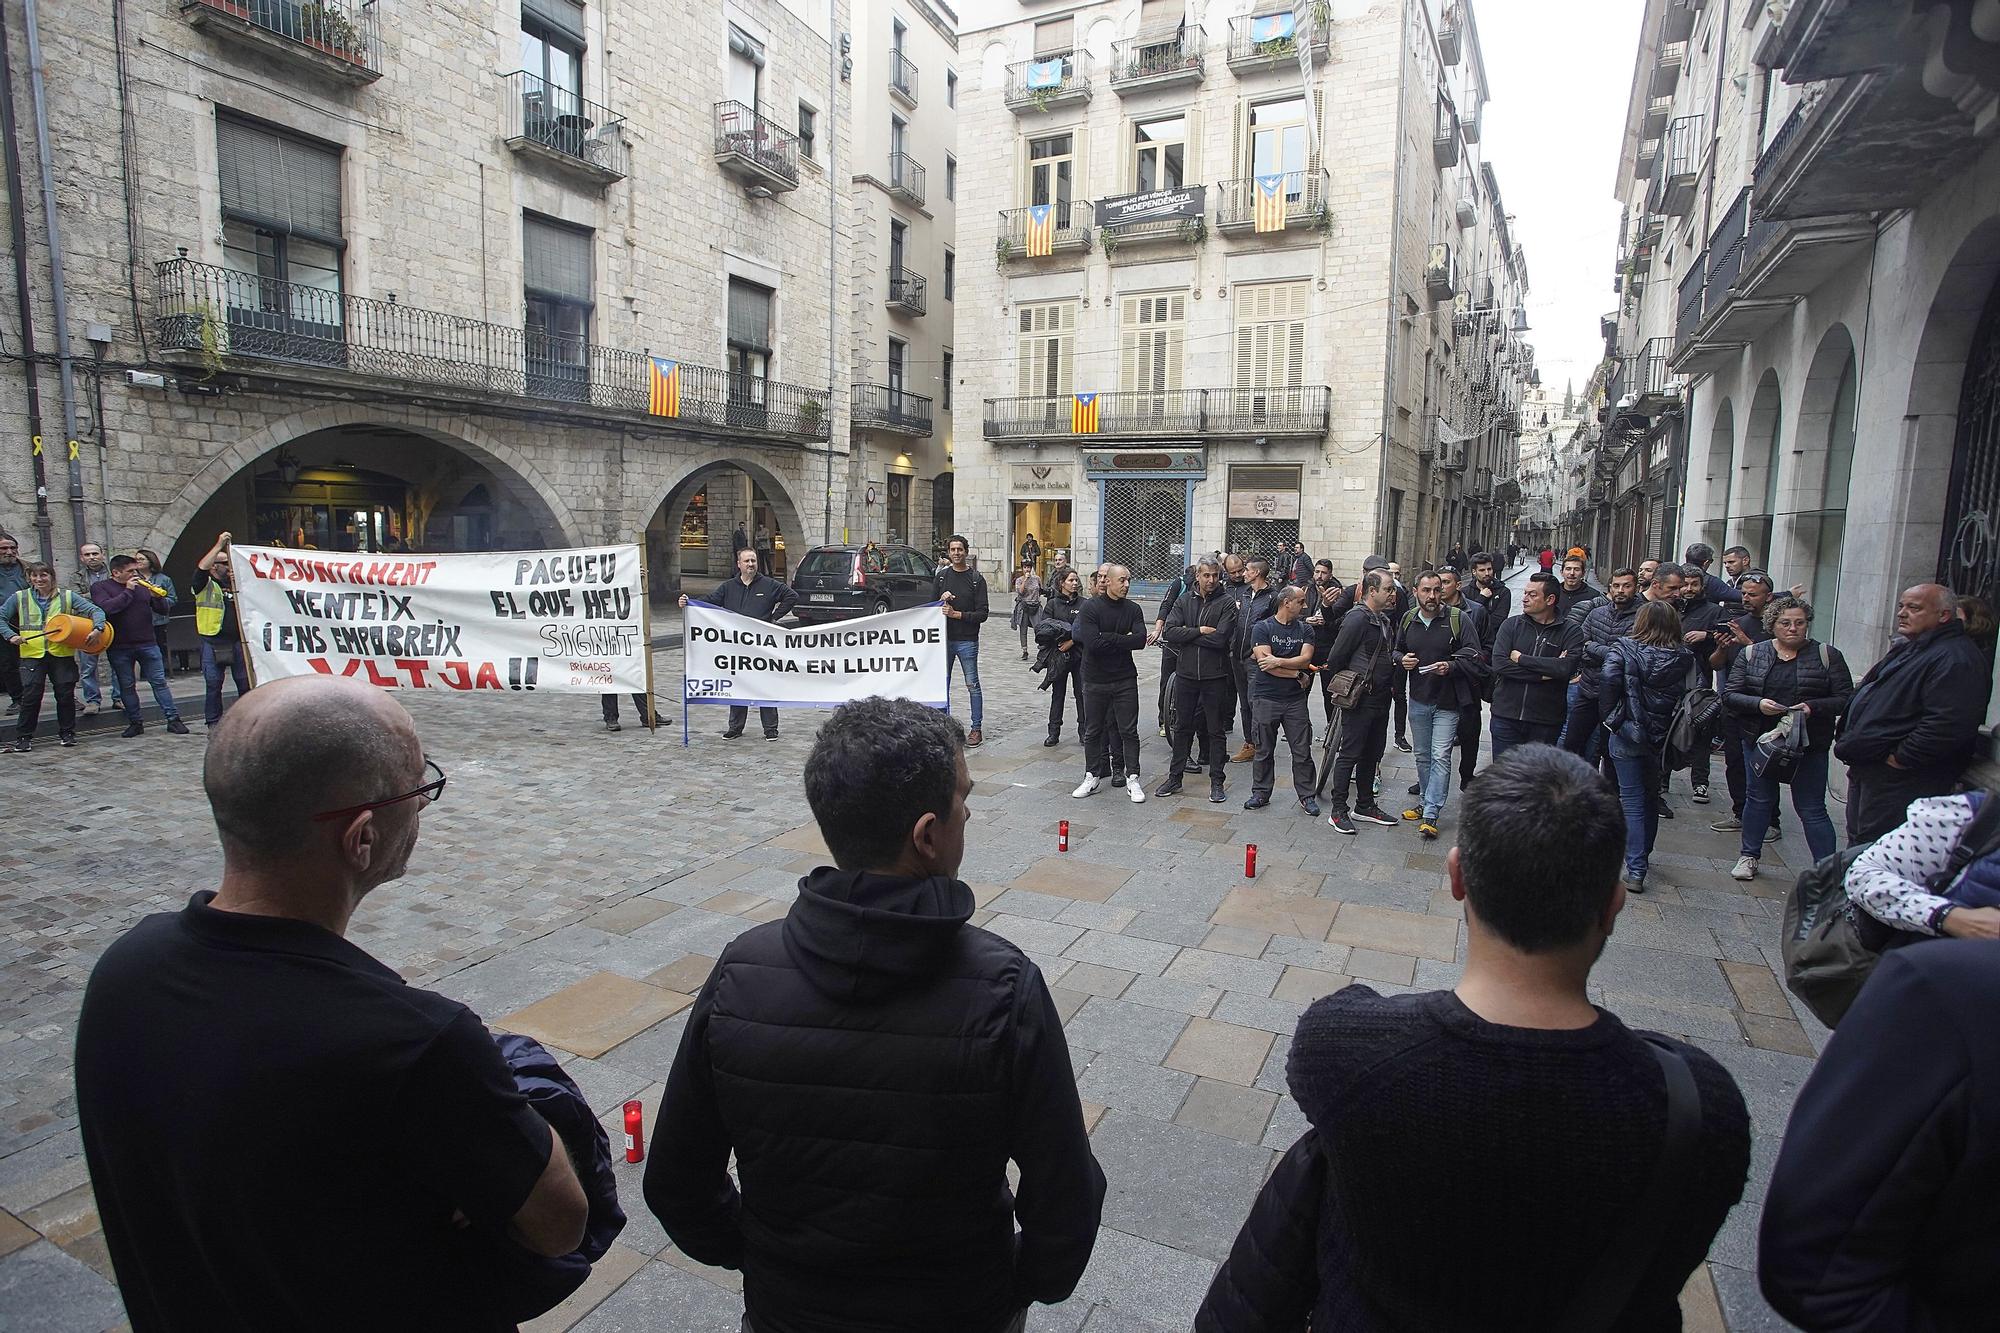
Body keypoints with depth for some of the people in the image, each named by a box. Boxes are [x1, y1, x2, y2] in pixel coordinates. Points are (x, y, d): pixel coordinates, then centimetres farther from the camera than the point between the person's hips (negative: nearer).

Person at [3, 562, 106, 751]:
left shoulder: (67, 597, 4)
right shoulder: (19, 598, 6)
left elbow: (95, 611, 0)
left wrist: (97, 628, -18)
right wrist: (10, 635, -3)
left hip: (62, 652, 0)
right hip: (32, 654, 0)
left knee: (66, 695, 3)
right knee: (31, 696, -4)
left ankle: (66, 732, 18)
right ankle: (24, 736, 7)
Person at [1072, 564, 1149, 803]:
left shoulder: (1133, 609, 2)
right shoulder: (1090, 607, -7)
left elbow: (1141, 640, -14)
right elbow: (1092, 642, -20)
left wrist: (1108, 640, -15)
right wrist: (1124, 640, -13)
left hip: (1125, 678, 1)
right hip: (1095, 680, -1)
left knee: (1128, 730, 4)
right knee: (1093, 730, 9)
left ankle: (1132, 778, 13)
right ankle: (1092, 777, 20)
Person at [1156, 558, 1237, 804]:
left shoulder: (1227, 603, -5)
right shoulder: (1185, 600, 4)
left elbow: (1220, 638, -18)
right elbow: (1169, 632, -8)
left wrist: (1187, 635, -11)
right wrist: (1200, 631, -15)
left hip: (1215, 675, -3)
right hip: (1186, 673, 3)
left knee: (1216, 730, 7)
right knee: (1182, 727, 13)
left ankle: (1216, 781, 17)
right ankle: (1174, 778, 22)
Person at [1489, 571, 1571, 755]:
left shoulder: (1567, 632, -2)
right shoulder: (1512, 625, 3)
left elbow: (1567, 668, -19)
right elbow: (1499, 664, -11)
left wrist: (1521, 659, -13)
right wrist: (1544, 673, -15)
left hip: (1545, 721, -1)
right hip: (1506, 716, 1)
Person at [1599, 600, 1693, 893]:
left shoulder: (1623, 649, -9)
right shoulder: (1684, 657, 0)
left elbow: (1610, 681, -19)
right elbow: (1691, 693, -1)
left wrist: (1611, 716, -8)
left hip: (1627, 734, -3)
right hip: (1664, 737, 3)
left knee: (1633, 800, 2)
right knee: (1651, 797, 20)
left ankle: (1635, 870, -3)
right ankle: (1642, 856, 34)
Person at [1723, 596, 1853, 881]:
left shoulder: (1827, 655, -1)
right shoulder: (1751, 654, 3)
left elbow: (1845, 699, -4)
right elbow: (1729, 695, -2)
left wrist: (1812, 707, -21)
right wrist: (1758, 704, -20)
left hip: (1808, 743, -2)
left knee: (1812, 809, -1)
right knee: (1758, 799, 15)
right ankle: (1749, 856, 29)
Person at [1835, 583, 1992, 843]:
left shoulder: (1956, 660, -18)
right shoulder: (1907, 648, 17)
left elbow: (1948, 724, -29)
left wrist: (1900, 758, -22)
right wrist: (1848, 742, 16)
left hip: (1898, 782, -10)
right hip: (1866, 771, 10)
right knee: (1858, 843, 20)